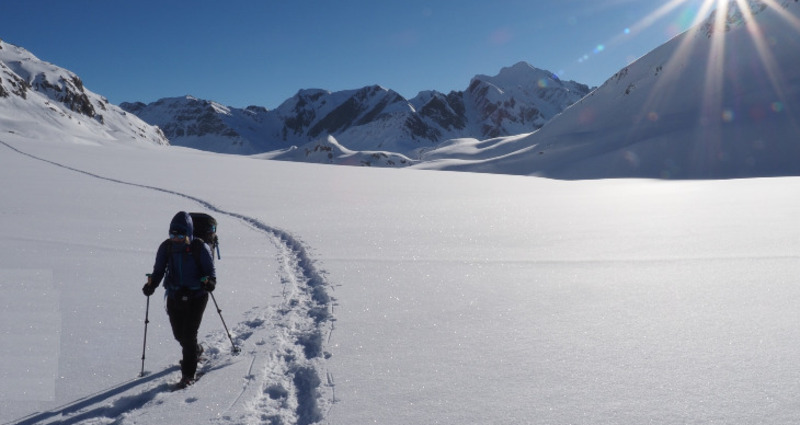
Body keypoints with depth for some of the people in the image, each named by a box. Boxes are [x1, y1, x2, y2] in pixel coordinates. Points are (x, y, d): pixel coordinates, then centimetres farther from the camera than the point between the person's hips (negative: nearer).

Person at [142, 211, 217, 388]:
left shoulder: (200, 247, -13)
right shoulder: (166, 247, -3)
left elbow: (210, 271, -7)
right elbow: (158, 271, 4)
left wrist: (209, 282, -28)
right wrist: (151, 284, -15)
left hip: (196, 297, -4)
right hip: (174, 297, 4)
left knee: (188, 335, -8)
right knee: (179, 334, 15)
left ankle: (188, 374, 5)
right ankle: (196, 351, 48)